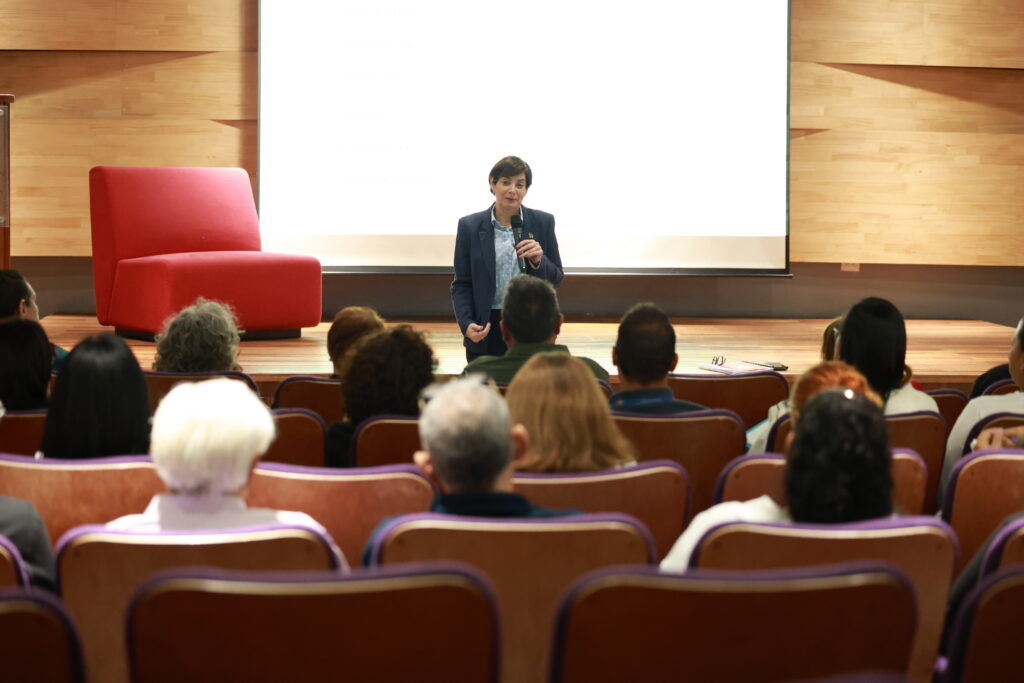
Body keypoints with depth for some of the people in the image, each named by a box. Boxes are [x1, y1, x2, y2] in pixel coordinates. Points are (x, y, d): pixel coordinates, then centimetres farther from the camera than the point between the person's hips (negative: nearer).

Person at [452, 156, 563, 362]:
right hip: (486, 332, 0)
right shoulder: (470, 226, 2)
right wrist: (466, 324, -11)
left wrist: (538, 261, -13)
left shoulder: (543, 223, 3)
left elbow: (556, 279, 8)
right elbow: (461, 284, 4)